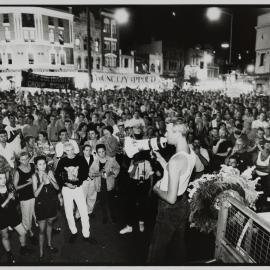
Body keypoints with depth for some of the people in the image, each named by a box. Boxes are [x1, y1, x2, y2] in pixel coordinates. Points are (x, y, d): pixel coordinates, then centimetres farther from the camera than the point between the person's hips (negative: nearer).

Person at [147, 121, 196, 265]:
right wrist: (159, 157, 4)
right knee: (179, 242, 28)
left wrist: (157, 189, -12)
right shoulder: (191, 153, -5)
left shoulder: (176, 160, -32)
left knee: (157, 249, 12)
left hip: (171, 209, -8)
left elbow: (171, 198, -31)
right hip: (184, 204, 9)